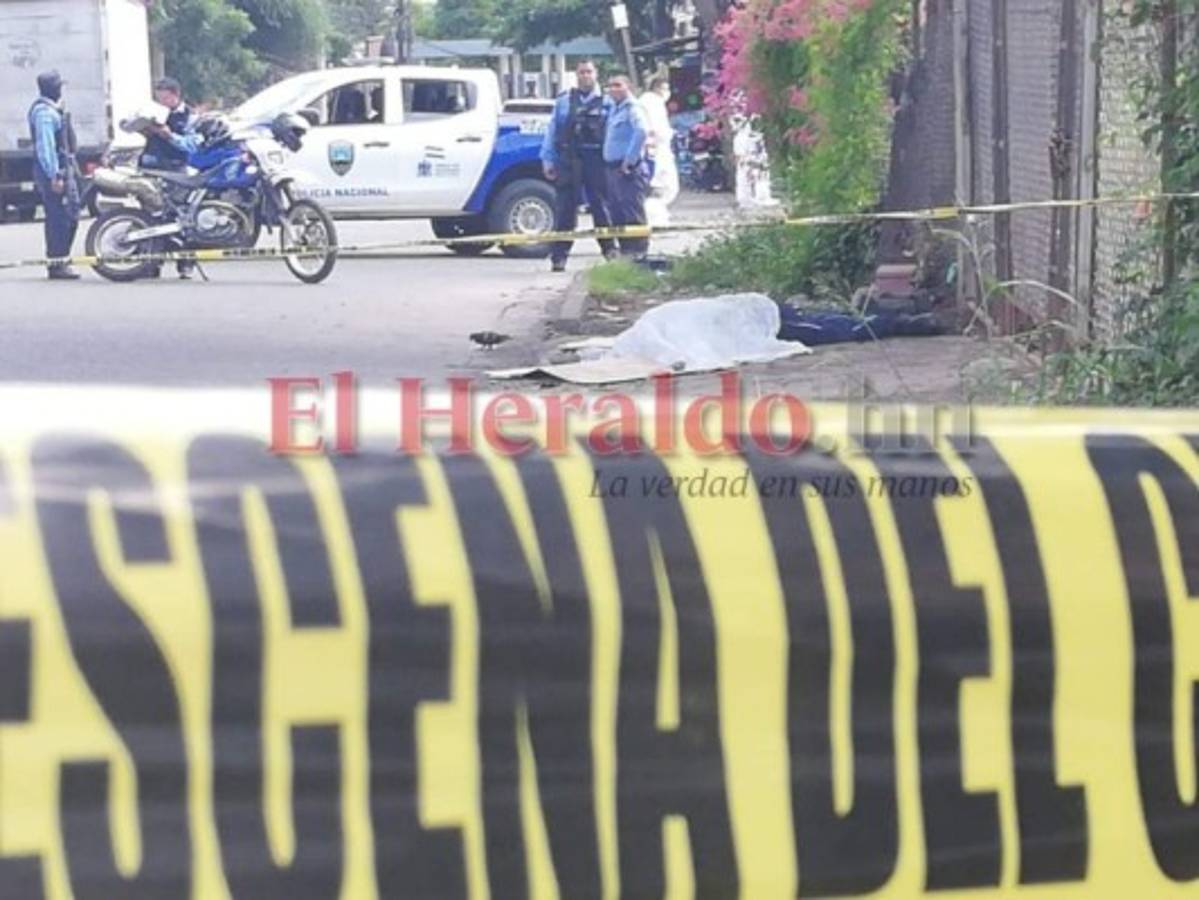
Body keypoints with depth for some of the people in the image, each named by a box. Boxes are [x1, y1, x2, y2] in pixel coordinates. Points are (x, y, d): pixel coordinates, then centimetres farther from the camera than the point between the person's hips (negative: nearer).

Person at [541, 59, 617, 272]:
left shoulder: (606, 103, 7)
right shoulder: (564, 101, 10)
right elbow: (552, 131, 9)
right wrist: (548, 160, 3)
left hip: (597, 161, 0)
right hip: (569, 161, 0)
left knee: (601, 206, 5)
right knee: (565, 209, -1)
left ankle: (609, 249, 17)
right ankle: (559, 256, 2)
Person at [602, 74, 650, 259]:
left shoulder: (632, 108, -10)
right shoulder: (614, 109, 18)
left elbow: (642, 131, -26)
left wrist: (629, 159, -24)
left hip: (628, 170, -10)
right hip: (613, 168, 10)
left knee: (633, 213, -10)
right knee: (617, 213, 12)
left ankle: (638, 251, -9)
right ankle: (625, 248, 19)